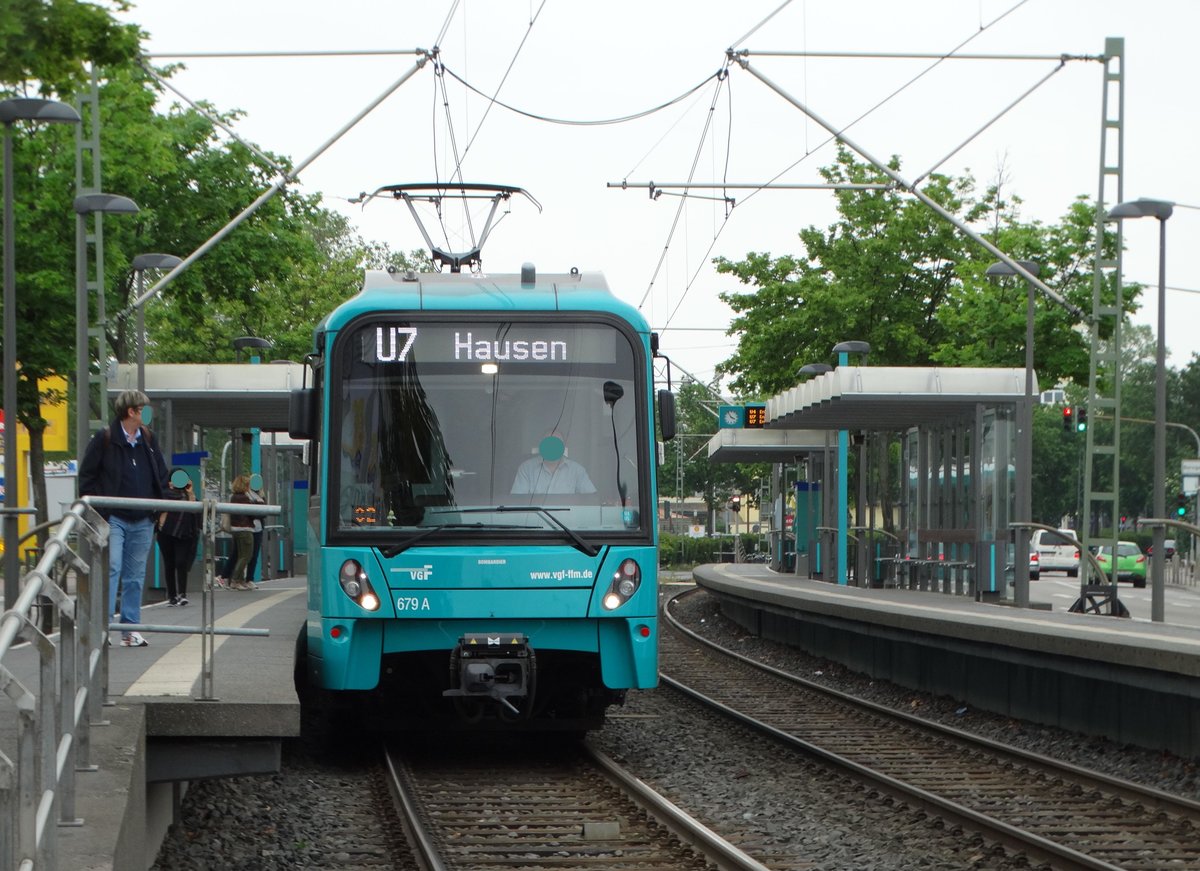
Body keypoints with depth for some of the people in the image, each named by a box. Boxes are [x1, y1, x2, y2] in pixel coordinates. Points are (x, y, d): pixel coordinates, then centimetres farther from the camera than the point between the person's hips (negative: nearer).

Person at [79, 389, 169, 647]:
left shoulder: (148, 440, 10)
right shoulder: (104, 439, -5)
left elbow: (161, 475, 19)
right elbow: (87, 475, -2)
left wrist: (161, 503, 9)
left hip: (143, 521, 5)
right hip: (113, 518, -5)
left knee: (135, 575, 8)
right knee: (111, 568, -14)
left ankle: (130, 629, 13)